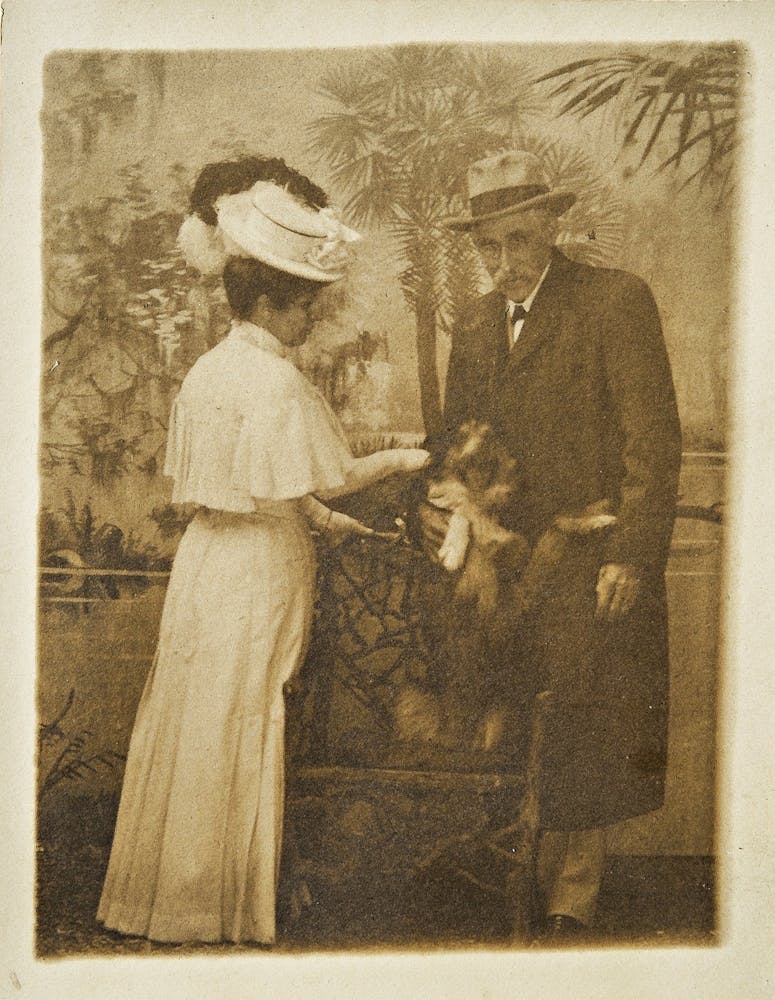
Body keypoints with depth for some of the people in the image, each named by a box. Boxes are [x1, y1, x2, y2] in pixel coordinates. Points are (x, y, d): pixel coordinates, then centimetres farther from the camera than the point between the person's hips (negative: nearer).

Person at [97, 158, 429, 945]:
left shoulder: (207, 370, 8)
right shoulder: (277, 381, -18)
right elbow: (323, 484, -15)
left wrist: (318, 520, 14)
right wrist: (395, 461, 1)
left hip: (206, 557, 8)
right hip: (258, 573, -8)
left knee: (194, 722, 15)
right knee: (241, 729, 4)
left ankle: (170, 889, 29)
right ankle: (225, 905, 19)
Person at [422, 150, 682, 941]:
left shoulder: (615, 301, -5)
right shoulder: (474, 328, 14)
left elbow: (654, 439, -10)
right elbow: (454, 442, 21)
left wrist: (632, 556, -15)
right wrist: (435, 504, 0)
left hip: (592, 569, -5)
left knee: (583, 747, 5)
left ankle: (572, 902, 23)